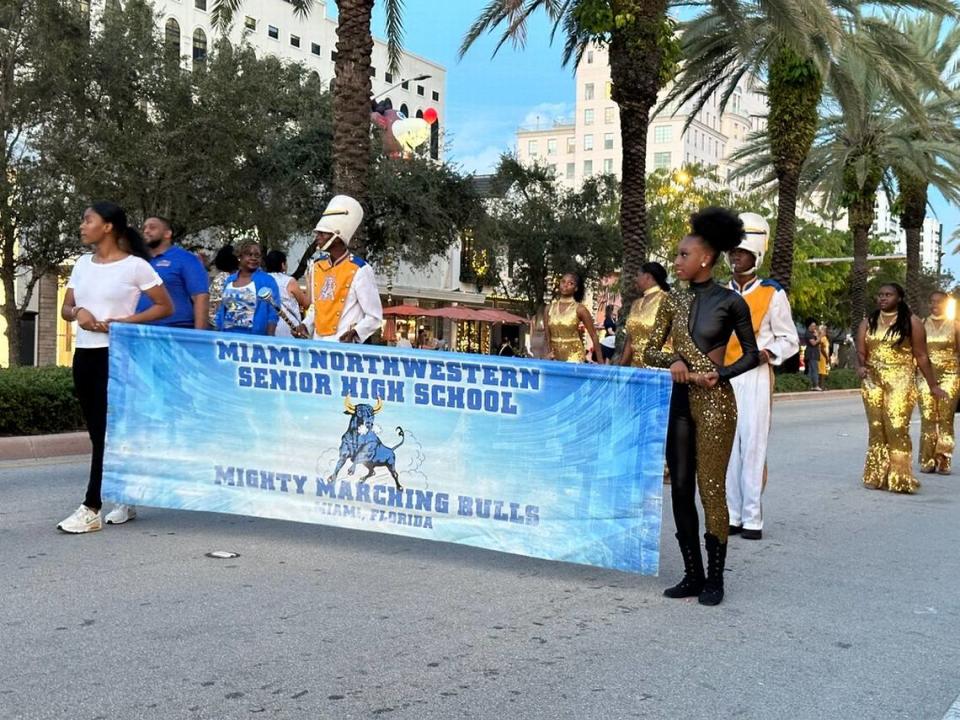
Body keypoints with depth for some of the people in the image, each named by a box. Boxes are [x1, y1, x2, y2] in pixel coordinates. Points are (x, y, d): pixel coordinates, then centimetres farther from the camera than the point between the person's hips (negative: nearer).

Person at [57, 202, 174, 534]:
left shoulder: (135, 266, -7)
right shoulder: (82, 264, 13)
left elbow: (166, 307, -5)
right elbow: (66, 309, 16)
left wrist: (123, 322, -15)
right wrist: (78, 312, -8)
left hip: (116, 355, -7)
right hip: (84, 354, 7)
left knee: (108, 431, -7)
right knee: (98, 431, 9)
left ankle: (91, 508, -5)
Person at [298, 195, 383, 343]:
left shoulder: (359, 270, -9)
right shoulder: (315, 267, 11)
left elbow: (374, 317, -7)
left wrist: (355, 333, -23)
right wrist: (306, 325, 6)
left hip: (345, 345, -6)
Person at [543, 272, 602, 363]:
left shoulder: (580, 309, -7)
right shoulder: (550, 308, 4)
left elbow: (593, 336, -5)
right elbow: (547, 335, 7)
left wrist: (600, 362, -7)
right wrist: (549, 352, -8)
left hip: (574, 356, -4)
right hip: (555, 357, 4)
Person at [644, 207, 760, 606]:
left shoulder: (730, 302, -3)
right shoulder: (673, 300, 9)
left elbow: (751, 356, 2)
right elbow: (650, 351, 10)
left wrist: (719, 374, -13)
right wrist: (674, 360, -10)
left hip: (715, 402, -5)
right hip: (679, 399, 5)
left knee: (711, 488, -2)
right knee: (680, 488, 6)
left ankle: (715, 578, 8)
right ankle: (692, 574, 16)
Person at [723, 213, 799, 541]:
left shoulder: (773, 295, 2)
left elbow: (789, 339, 6)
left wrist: (769, 352, -13)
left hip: (755, 377, -4)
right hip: (722, 377, 4)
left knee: (753, 446, -5)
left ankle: (752, 519, 0)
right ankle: (732, 515, 11)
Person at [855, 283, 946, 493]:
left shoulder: (911, 322, 3)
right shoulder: (868, 323, 13)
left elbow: (921, 356, 3)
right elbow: (861, 352, 9)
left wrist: (933, 385, 4)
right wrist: (860, 366, -14)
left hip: (900, 381, -4)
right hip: (873, 380, 4)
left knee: (896, 427, -15)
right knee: (876, 429, 4)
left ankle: (900, 478, -11)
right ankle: (876, 476, 10)